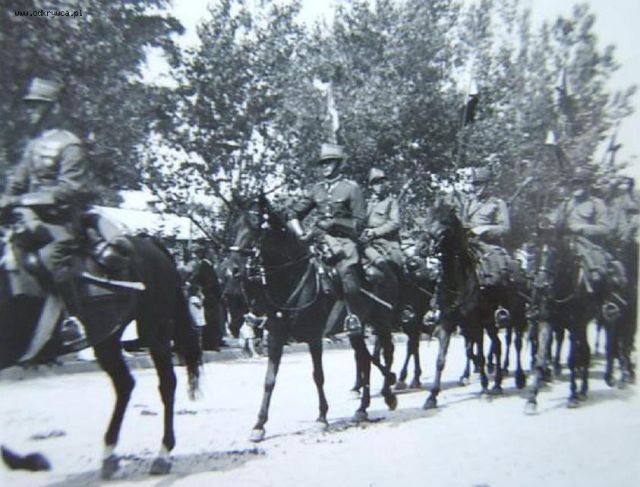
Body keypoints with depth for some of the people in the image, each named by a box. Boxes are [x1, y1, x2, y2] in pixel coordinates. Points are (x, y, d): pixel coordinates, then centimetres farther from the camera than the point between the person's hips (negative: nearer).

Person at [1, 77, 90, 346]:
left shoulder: (68, 144, -7)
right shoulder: (34, 144, 17)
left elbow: (69, 188, -16)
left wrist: (25, 199, -22)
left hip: (62, 218, -9)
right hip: (35, 214, 9)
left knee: (51, 254, -31)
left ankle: (75, 320, -25)